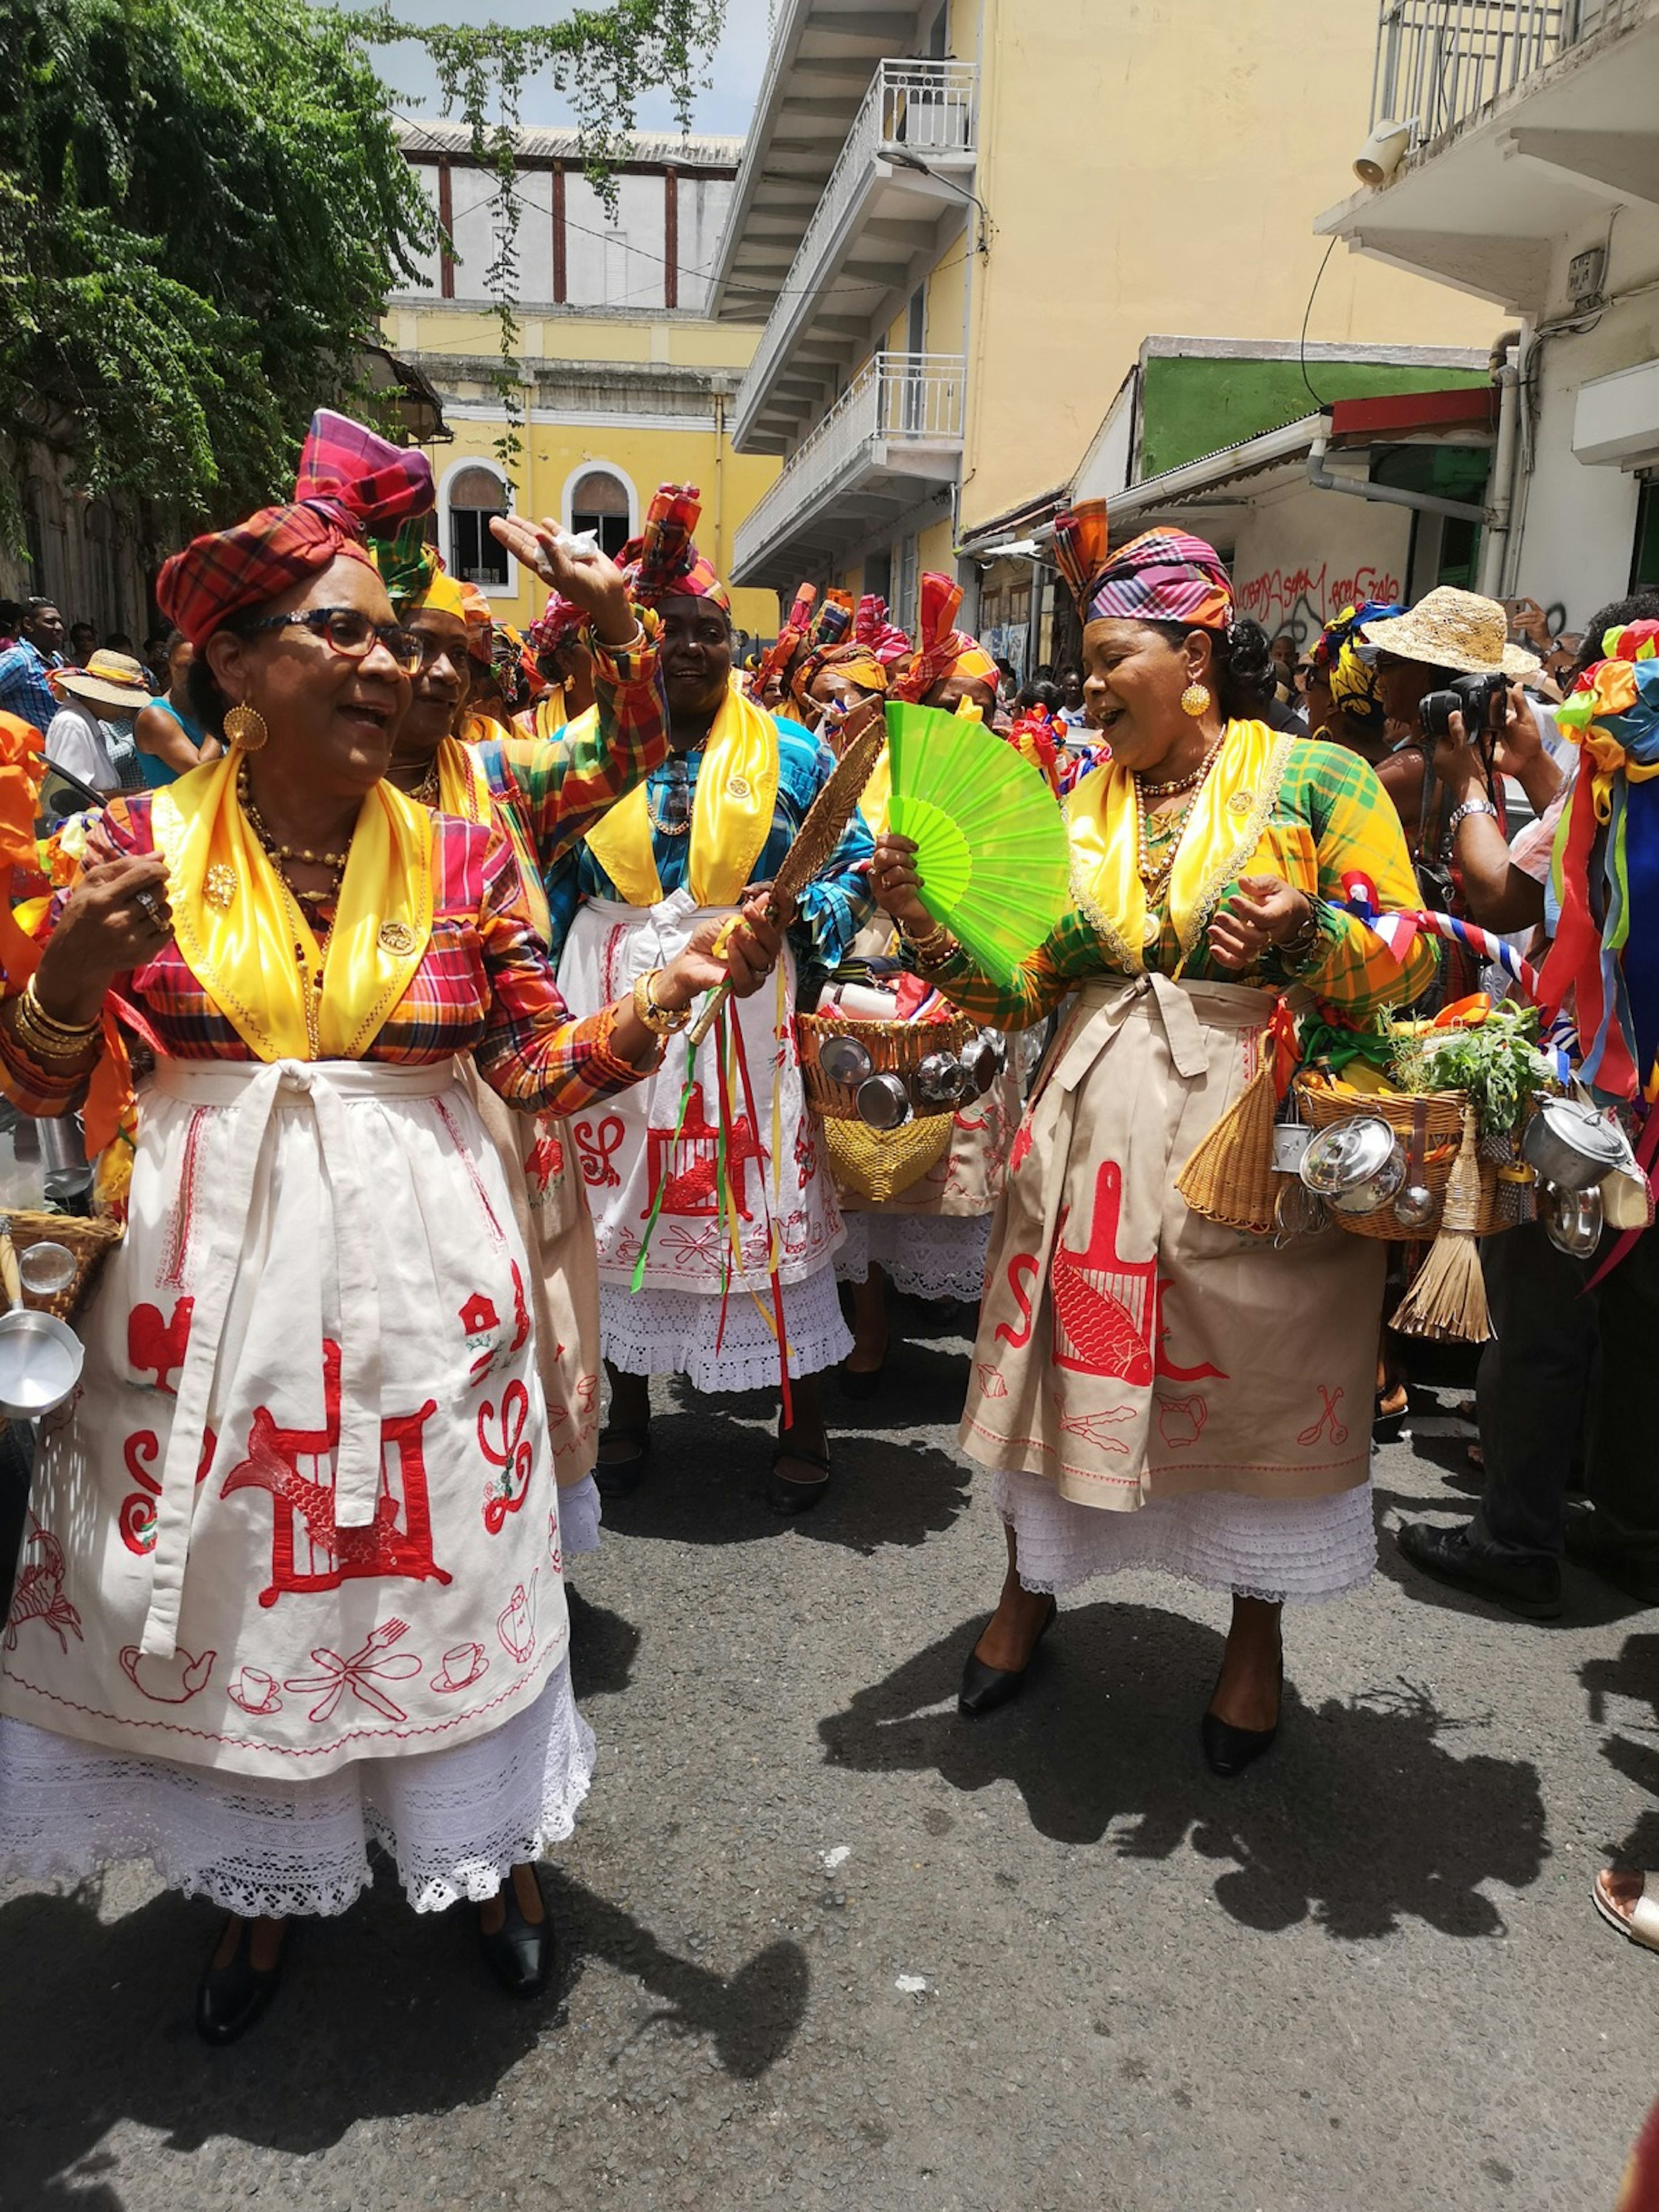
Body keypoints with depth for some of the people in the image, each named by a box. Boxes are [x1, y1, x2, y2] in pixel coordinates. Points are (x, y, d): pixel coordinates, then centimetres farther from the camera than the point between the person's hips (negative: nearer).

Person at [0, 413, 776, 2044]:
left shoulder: (460, 859, 0)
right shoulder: (140, 844, -2)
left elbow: (544, 1068, -3)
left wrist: (681, 984, -18)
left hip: (417, 1280, 0)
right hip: (215, 1277, 0)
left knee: (444, 1580, 12)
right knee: (232, 1587, 14)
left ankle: (498, 1859, 39)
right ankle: (265, 1885, 41)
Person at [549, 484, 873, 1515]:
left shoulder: (791, 754, 4)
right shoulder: (588, 748, 7)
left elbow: (858, 861, 5)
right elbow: (546, 883, 11)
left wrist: (802, 920, -14)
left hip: (746, 1003, -2)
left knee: (771, 1195, 1)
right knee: (621, 1195, 9)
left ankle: (804, 1422, 18)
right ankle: (629, 1412, 27)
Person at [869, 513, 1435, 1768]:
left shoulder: (1318, 780, -3)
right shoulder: (1082, 804, 10)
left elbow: (1410, 959, -7)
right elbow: (1023, 987, 5)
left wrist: (1306, 938, -25)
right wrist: (932, 930, -11)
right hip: (1096, 1130, 4)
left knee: (1255, 1380, 8)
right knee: (1068, 1364, 11)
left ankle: (1257, 1636, 32)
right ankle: (1029, 1595, 35)